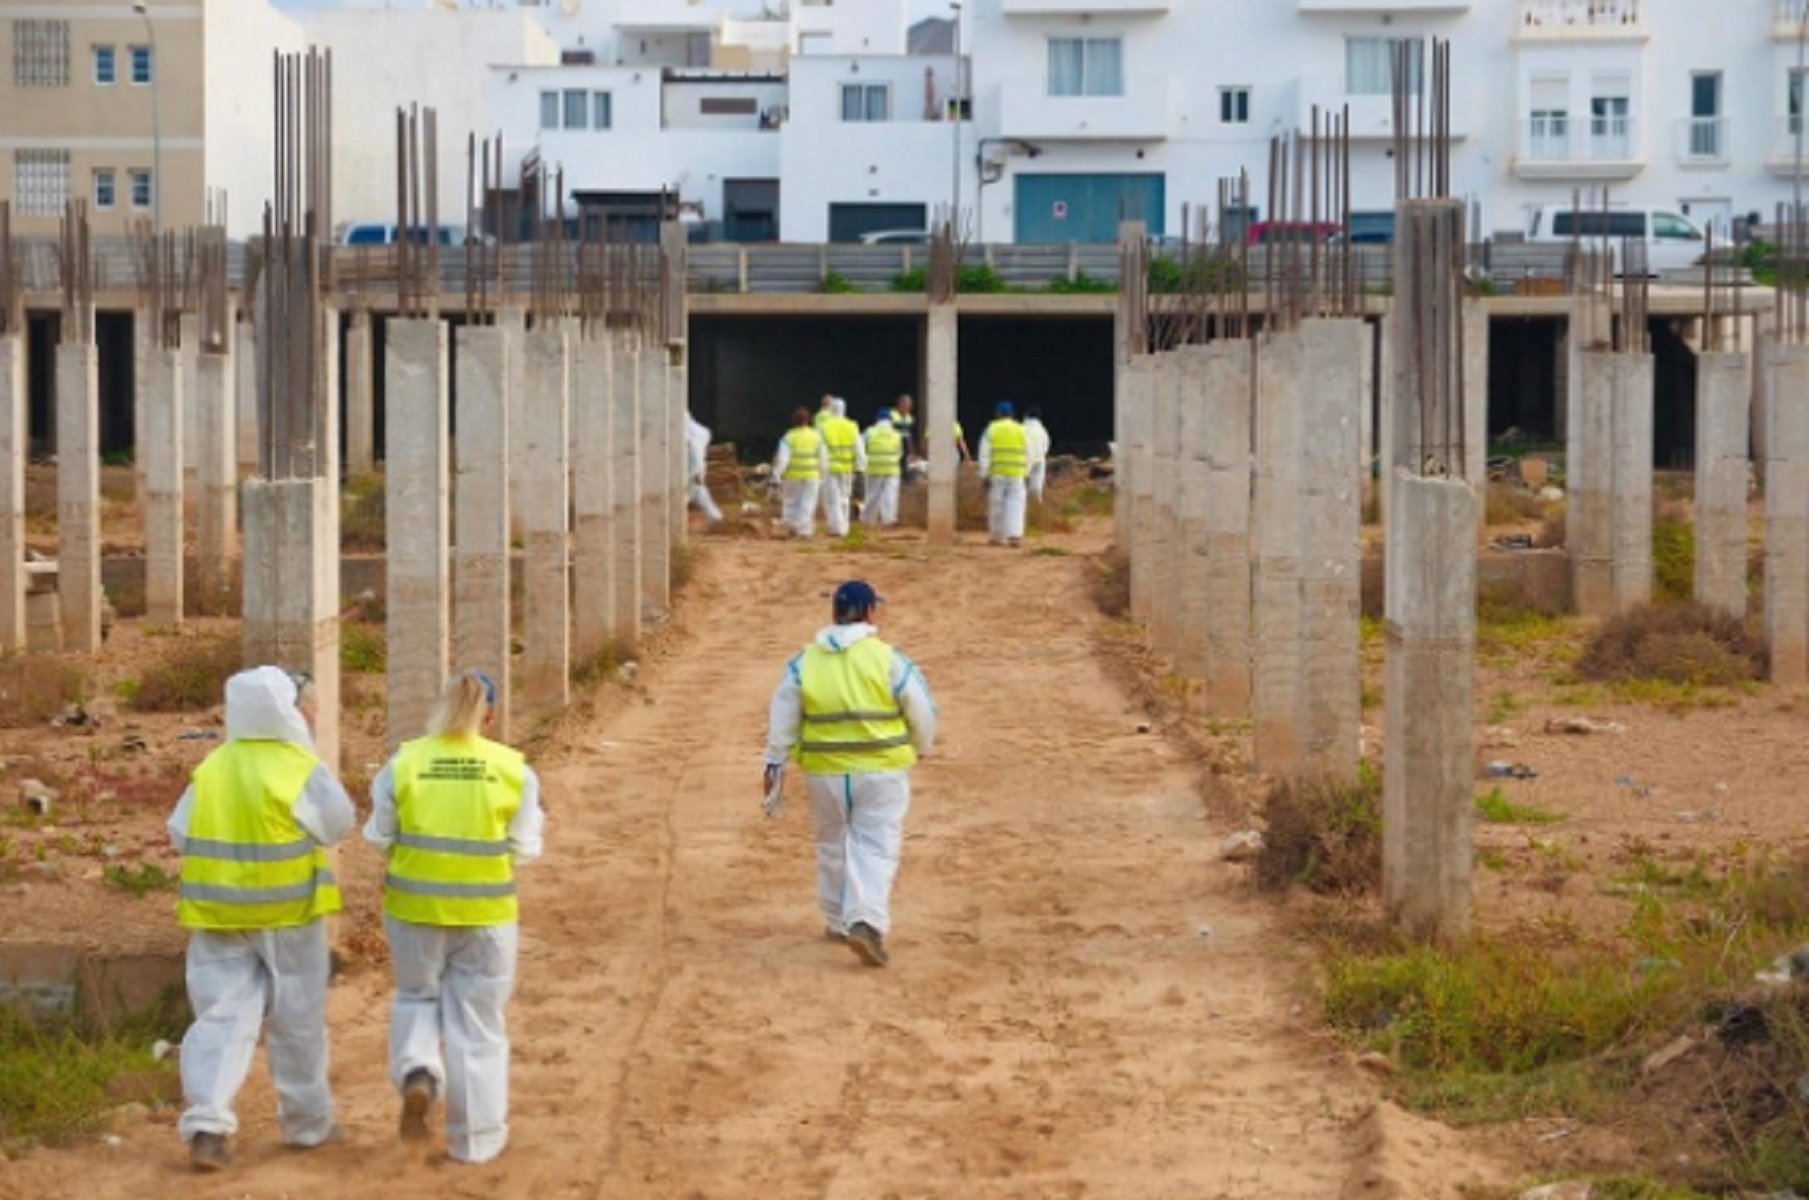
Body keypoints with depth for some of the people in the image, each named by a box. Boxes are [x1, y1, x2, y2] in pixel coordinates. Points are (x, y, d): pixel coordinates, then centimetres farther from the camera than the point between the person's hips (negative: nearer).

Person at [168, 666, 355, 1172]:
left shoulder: (212, 769, 2)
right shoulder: (303, 770, -13)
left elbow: (180, 833, 4)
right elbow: (337, 823, -3)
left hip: (218, 912, 3)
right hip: (287, 910, -3)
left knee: (222, 1015, 3)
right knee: (297, 1020, 11)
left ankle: (207, 1122, -13)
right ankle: (307, 1121, 22)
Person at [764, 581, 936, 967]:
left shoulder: (804, 663, -1)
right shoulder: (891, 661, -8)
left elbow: (782, 720, 1)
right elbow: (923, 715, 0)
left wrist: (774, 766, 7)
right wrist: (921, 747, 19)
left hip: (825, 772, 3)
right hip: (881, 772, -3)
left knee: (833, 845, 19)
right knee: (875, 848, -1)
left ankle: (838, 922, 28)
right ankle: (866, 921, -19)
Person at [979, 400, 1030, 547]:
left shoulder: (991, 430, 1)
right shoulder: (1020, 430, 6)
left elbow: (985, 454, -4)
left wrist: (984, 476, -3)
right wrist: (1026, 474, 15)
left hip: (997, 474, 0)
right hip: (1016, 474, 0)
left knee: (996, 504, 8)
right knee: (1015, 504, -2)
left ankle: (995, 536, 14)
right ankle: (1014, 535, -16)